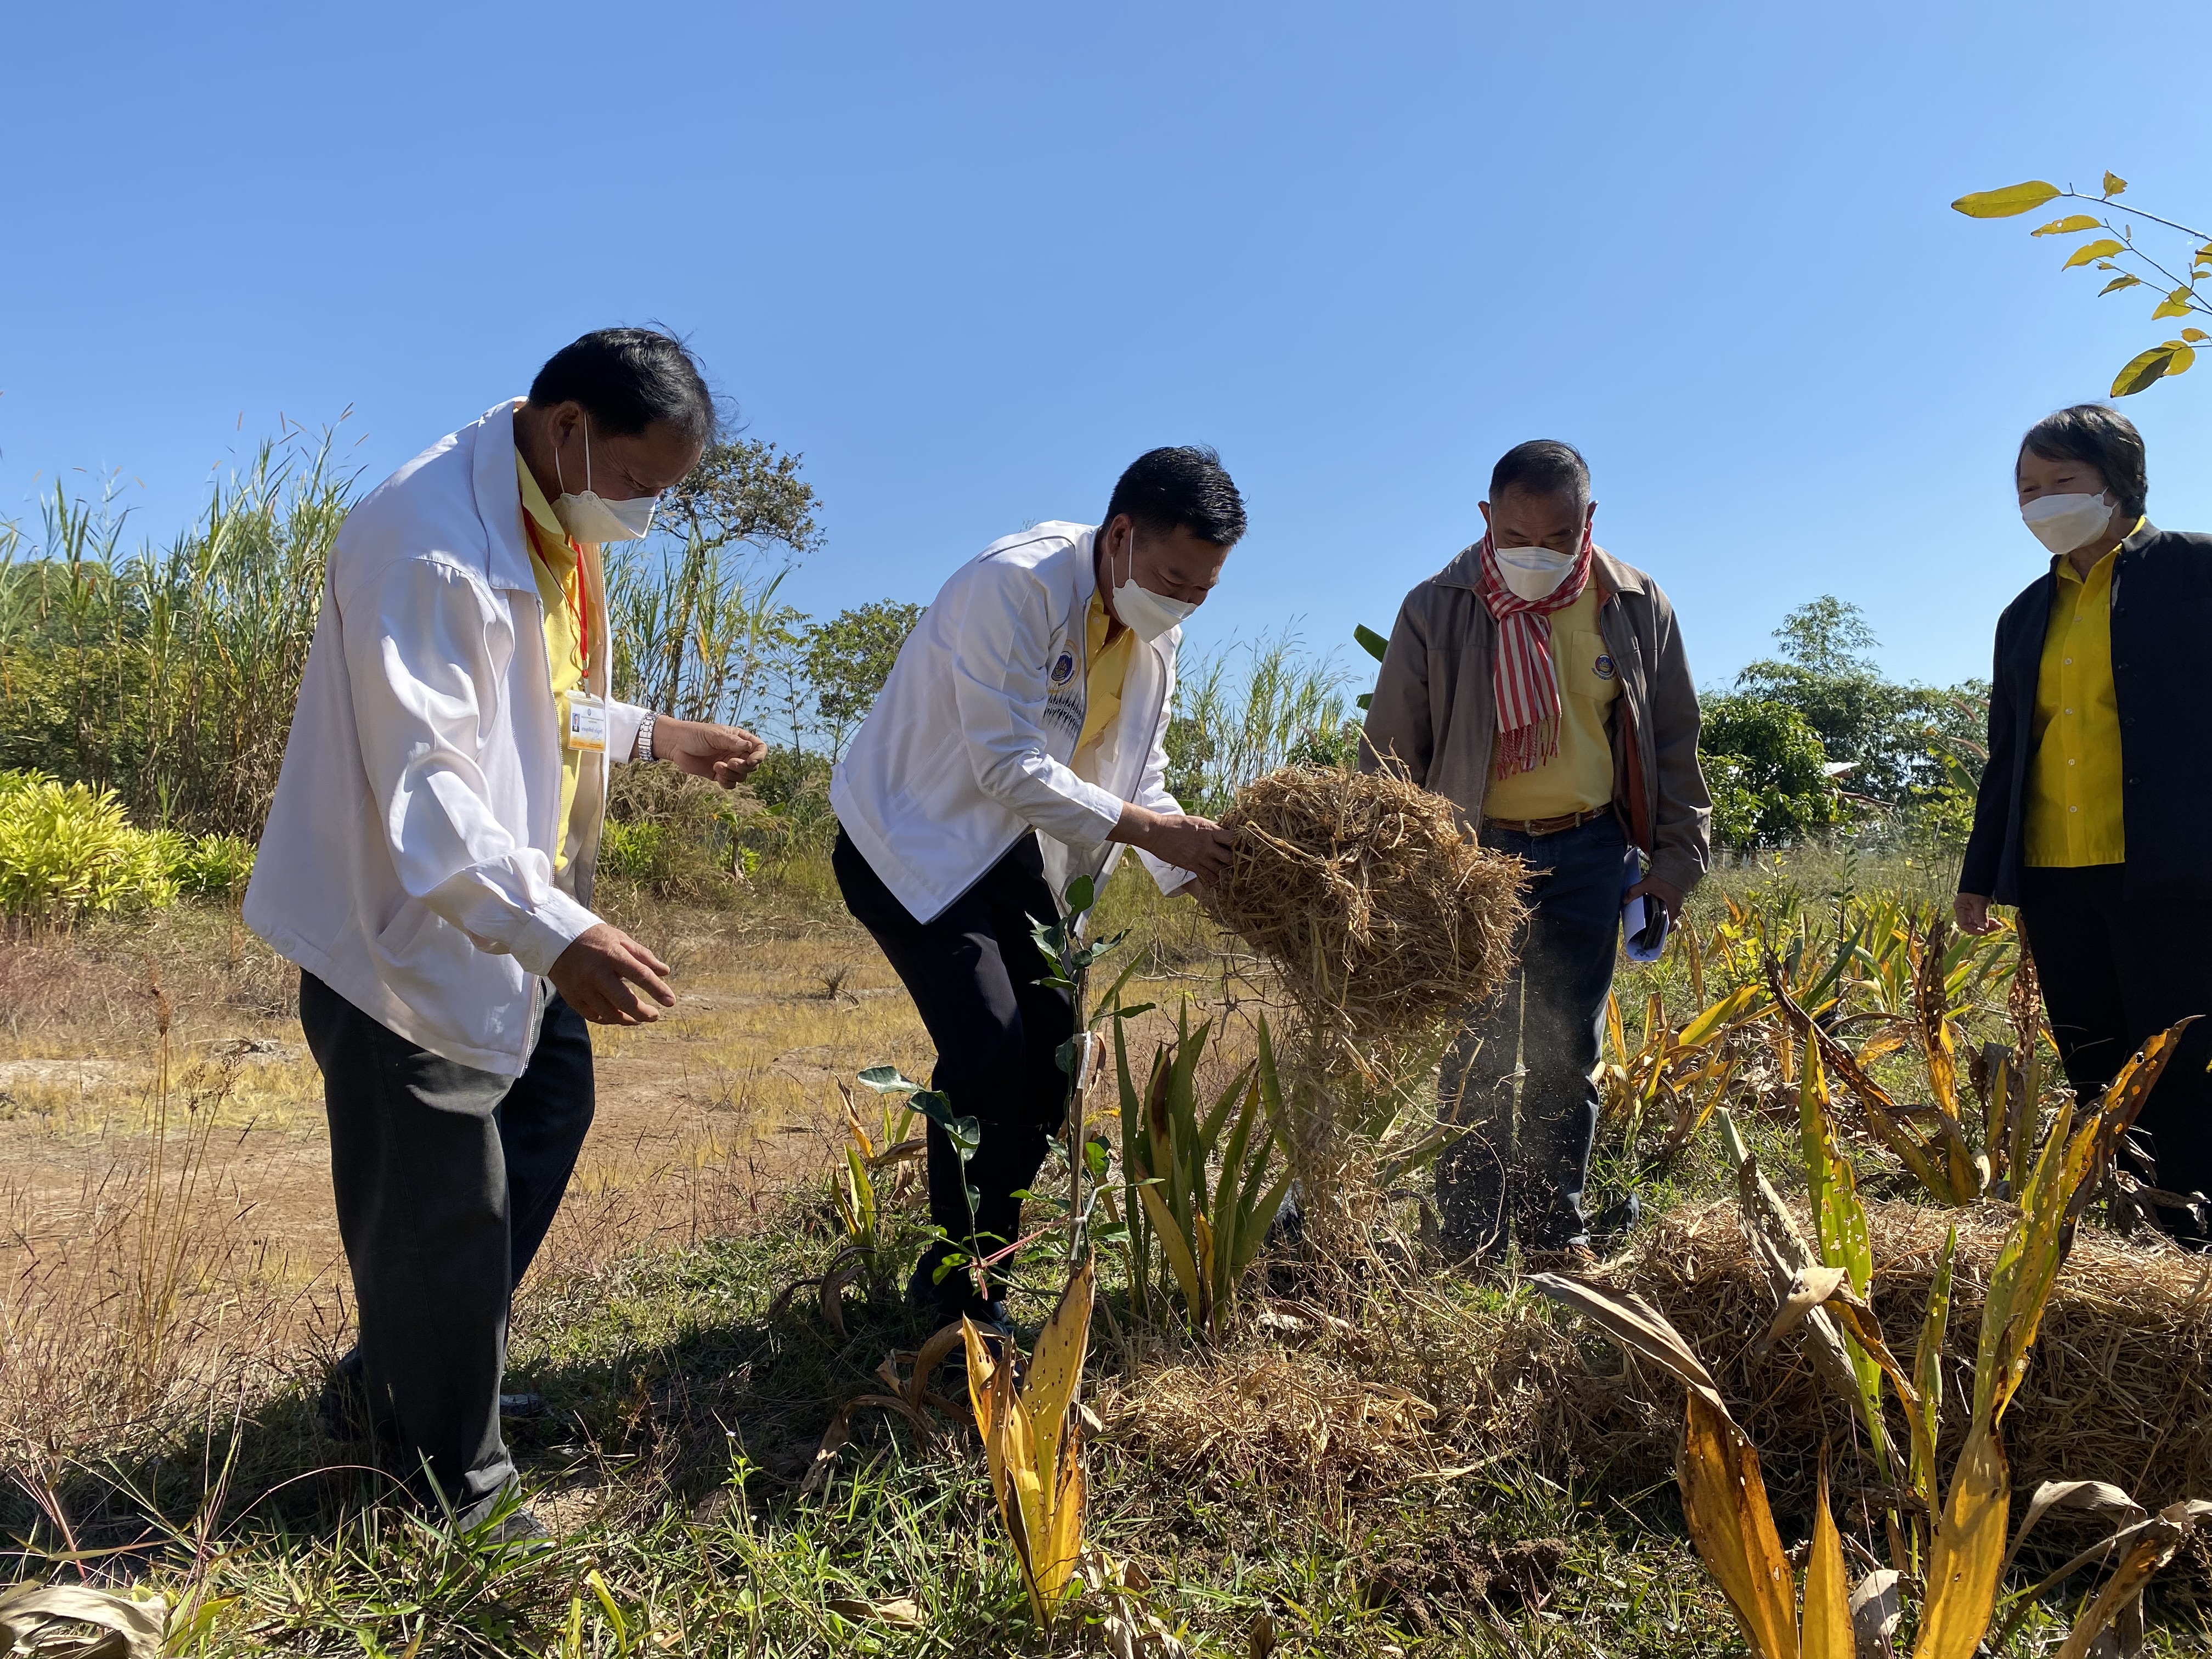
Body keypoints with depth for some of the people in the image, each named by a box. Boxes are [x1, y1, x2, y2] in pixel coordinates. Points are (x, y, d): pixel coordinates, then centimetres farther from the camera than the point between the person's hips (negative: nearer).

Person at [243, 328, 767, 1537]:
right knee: (443, 1211, 1)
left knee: (550, 1106, 22)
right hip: (408, 924, -10)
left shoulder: (547, 525, 5)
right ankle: (456, 1500, 21)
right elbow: (423, 779, -34)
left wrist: (650, 735, 9)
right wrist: (556, 934, -43)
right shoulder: (427, 542, -27)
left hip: (507, 908, 10)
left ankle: (399, 1371, 40)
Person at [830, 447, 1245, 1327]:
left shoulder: (1156, 636, 0)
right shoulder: (1015, 585, -25)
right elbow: (1010, 768, -28)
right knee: (988, 1050, -18)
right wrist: (1149, 828, -25)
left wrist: (1202, 870, -9)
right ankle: (956, 1290, -1)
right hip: (913, 838, -8)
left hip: (1010, 850, 8)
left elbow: (1138, 778, 6)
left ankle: (981, 1271, 21)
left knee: (1048, 1055, 5)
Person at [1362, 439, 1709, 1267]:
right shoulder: (1438, 610, -7)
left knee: (1569, 1054, 8)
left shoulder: (1637, 607, 0)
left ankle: (1555, 1237, 20)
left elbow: (1672, 744, 9)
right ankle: (1465, 1245, 10)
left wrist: (1676, 860, 6)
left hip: (1590, 853, 2)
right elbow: (1391, 757, -2)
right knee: (1478, 1054, 0)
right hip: (1477, 850, -2)